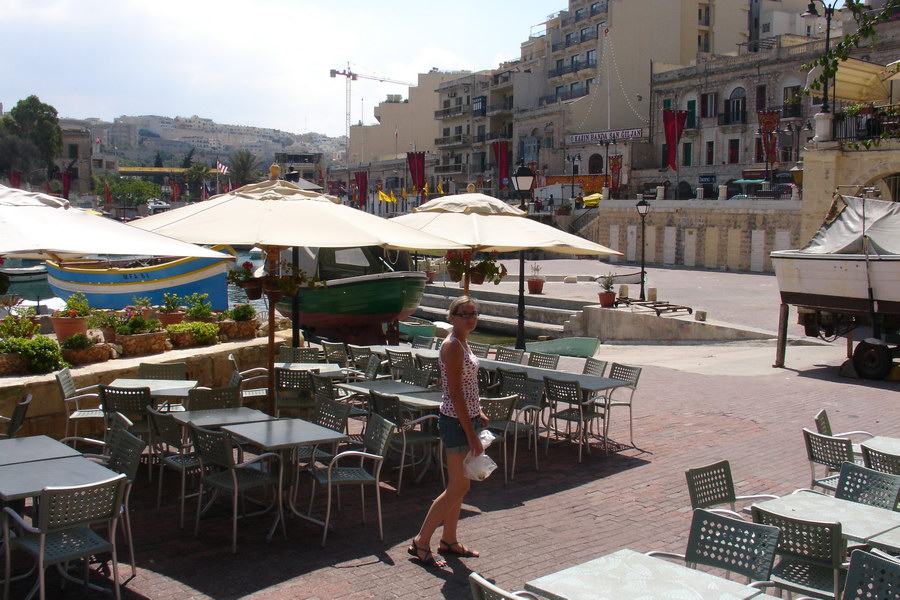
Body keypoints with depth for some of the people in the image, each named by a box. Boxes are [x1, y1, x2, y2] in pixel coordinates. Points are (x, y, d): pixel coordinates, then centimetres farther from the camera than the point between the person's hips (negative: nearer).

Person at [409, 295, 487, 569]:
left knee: (458, 486, 16)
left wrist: (478, 415, 18)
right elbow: (455, 394, -22)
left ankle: (449, 540, 27)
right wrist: (472, 435, -22)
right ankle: (421, 542, 7)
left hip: (467, 418, 9)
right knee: (458, 488, -4)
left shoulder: (462, 343, 10)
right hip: (456, 422, -9)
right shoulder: (452, 346, -19)